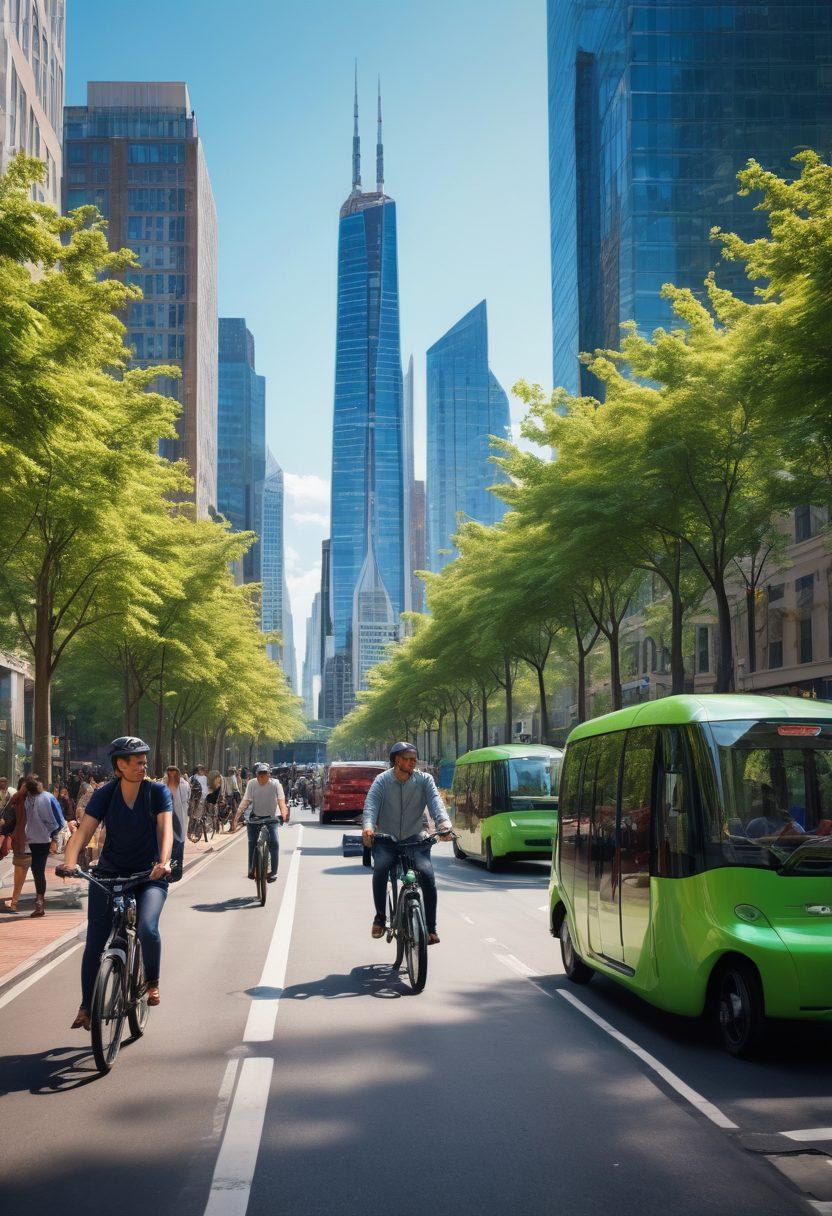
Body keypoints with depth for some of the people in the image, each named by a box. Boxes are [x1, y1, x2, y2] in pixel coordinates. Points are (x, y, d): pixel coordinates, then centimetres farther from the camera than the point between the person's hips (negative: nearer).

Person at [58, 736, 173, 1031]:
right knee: (95, 942, -1)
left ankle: (152, 981, 2)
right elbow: (84, 831, -14)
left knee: (147, 929, -26)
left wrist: (163, 862, -38)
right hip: (108, 873, 2)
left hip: (149, 876, -2)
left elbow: (165, 828, -19)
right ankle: (86, 1007, 16)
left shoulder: (158, 791, -7)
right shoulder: (105, 794, -4)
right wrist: (70, 861, -33)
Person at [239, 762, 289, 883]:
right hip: (255, 818, 2)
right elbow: (246, 800, -13)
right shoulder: (252, 784, -6)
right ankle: (252, 869, 20)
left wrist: (284, 813, -37)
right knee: (252, 843, 1)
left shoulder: (275, 784, -11)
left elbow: (281, 799, -20)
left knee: (273, 842, -16)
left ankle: (273, 871, -9)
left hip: (270, 818, -2)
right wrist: (239, 812, -29)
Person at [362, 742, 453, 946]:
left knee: (427, 874, -22)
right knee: (381, 869, -29)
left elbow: (435, 802, -12)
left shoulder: (424, 779, 3)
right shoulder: (382, 780, 1)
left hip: (415, 839, 1)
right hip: (386, 839, -1)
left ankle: (431, 928, -10)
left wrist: (444, 825, -31)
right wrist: (368, 827, -35)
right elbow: (371, 804, -14)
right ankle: (379, 917, -10)